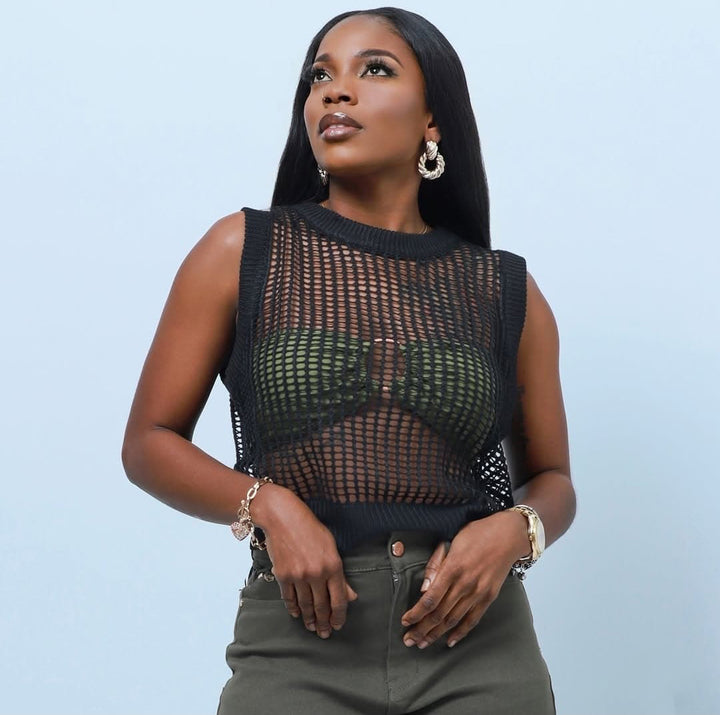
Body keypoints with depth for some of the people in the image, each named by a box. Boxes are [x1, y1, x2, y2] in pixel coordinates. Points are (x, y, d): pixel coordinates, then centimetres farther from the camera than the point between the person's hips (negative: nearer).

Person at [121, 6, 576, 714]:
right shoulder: (243, 251, 2)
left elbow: (551, 478, 15)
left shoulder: (507, 291, 6)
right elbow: (149, 442, 4)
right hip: (299, 640, -1)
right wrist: (268, 506, -13)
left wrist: (514, 530, -8)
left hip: (478, 639, 2)